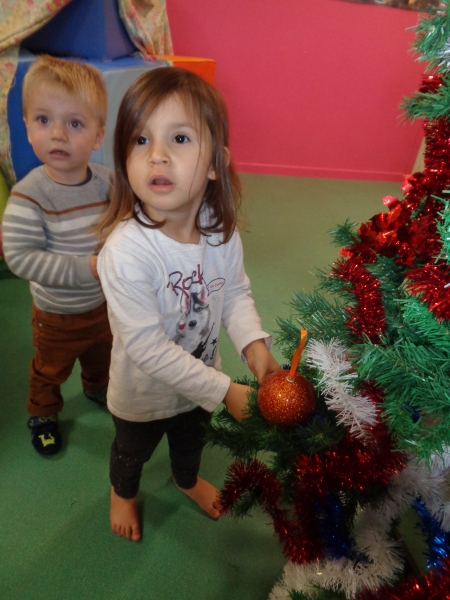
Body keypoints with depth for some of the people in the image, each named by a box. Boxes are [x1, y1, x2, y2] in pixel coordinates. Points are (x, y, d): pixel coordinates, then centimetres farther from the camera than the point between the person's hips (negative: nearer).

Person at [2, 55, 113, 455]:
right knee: (51, 369, 21)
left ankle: (98, 388, 61)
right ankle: (43, 413, 50)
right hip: (57, 313, -4)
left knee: (103, 355, 30)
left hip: (105, 303, 4)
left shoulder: (108, 181, -13)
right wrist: (85, 268, -33)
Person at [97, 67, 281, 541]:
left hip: (200, 382, 4)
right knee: (133, 450, 29)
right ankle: (123, 492, 66)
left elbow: (235, 292, -5)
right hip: (143, 394, -4)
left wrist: (253, 343, -23)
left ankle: (188, 480, 70)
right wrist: (224, 391, -29)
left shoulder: (221, 230, -20)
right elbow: (148, 349, -33)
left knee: (192, 438, 34)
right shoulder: (125, 252, -37)